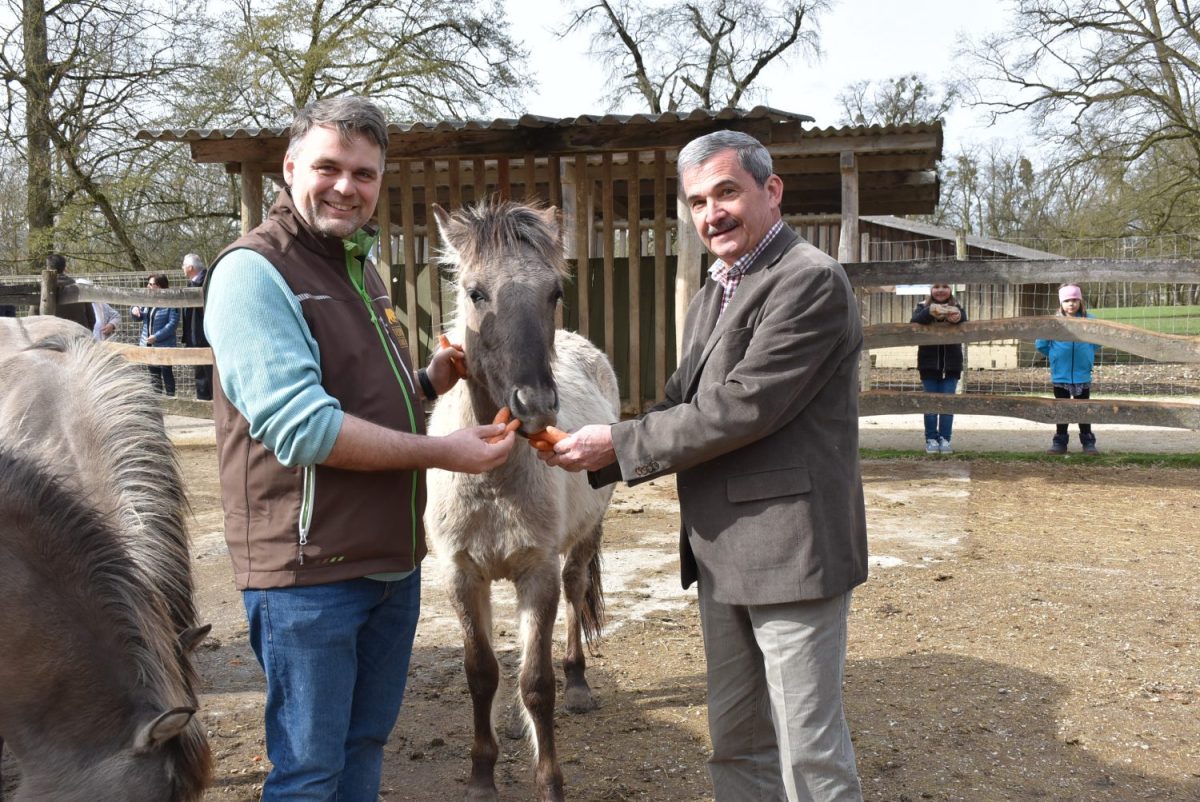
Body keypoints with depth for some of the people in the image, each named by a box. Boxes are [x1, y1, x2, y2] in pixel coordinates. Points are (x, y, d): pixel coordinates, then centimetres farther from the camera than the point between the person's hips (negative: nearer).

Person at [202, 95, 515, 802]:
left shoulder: (361, 268, 14)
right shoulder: (254, 271, -14)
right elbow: (300, 425, -24)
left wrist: (433, 380, 4)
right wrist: (442, 452, -19)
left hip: (394, 560, 8)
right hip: (308, 571, -8)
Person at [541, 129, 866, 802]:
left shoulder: (810, 280, -15)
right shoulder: (714, 294, 16)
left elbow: (739, 410, -22)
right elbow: (684, 403, 12)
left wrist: (617, 445, -15)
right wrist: (596, 456, -4)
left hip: (790, 549, -9)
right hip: (722, 555, 9)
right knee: (737, 742, 19)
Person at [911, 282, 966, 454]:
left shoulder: (957, 308, 2)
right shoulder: (923, 307, 1)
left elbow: (965, 323, -19)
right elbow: (914, 322, -20)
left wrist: (957, 318, -45)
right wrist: (930, 312, -41)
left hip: (951, 364, 0)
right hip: (929, 363, 0)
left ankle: (945, 438, 7)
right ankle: (931, 439, 10)